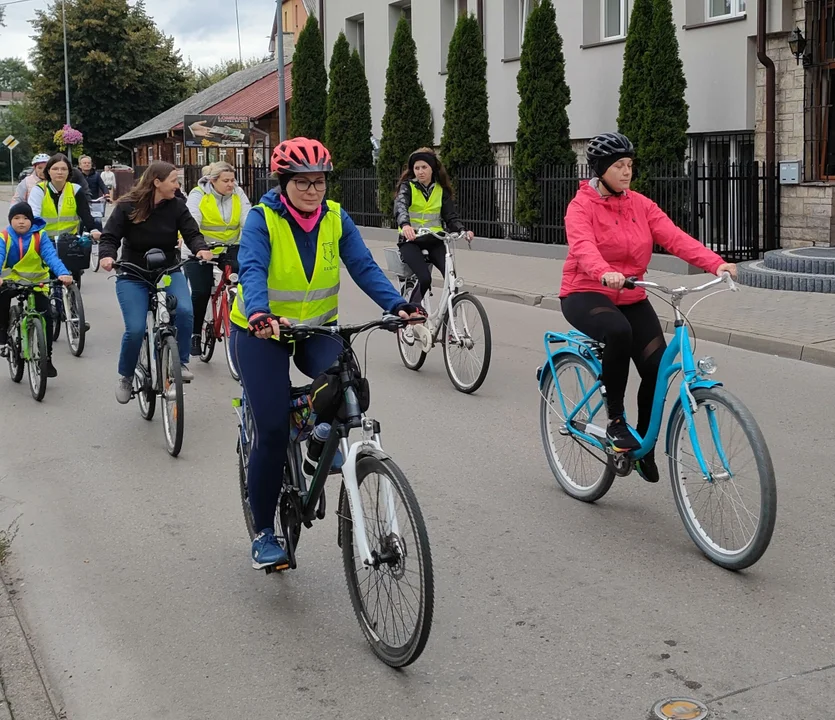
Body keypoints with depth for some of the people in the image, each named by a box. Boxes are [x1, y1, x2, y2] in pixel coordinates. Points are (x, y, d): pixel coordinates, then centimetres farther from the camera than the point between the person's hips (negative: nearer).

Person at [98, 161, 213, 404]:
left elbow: (191, 233, -7)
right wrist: (107, 256, -29)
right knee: (135, 329, -15)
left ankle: (181, 362, -6)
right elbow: (110, 237, -8)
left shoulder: (176, 207, -3)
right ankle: (125, 376, 11)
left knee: (184, 311, -27)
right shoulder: (127, 207, -8)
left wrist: (201, 249, -30)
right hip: (132, 276, -2)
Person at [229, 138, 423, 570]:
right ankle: (264, 534, 7)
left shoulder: (335, 219, -5)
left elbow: (364, 267, -12)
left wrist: (398, 305, -29)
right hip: (261, 332, -3)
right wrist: (261, 315, -49)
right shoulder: (262, 219, -15)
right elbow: (252, 270, -30)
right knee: (273, 432, -9)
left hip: (316, 328, 3)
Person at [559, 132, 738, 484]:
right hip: (586, 293, -5)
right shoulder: (582, 205, -8)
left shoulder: (640, 205, 5)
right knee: (619, 332, -37)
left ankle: (644, 445, 11)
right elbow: (583, 247, -28)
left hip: (631, 297, 5)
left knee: (658, 366, -12)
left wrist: (716, 263, -23)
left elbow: (675, 238, -8)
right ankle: (615, 419, -18)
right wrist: (605, 273, -49)